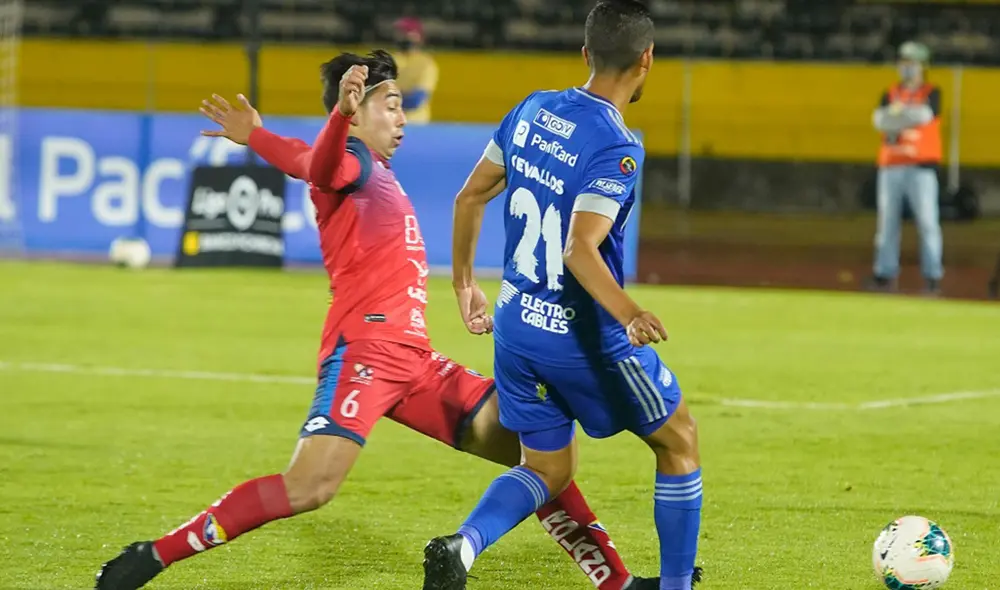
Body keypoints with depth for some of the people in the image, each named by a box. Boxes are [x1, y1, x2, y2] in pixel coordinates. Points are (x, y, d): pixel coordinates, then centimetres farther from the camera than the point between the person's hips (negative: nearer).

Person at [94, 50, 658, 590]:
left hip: (413, 358, 9)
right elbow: (320, 165, -31)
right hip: (365, 349, -9)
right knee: (310, 487, -24)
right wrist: (340, 111, -50)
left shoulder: (376, 170, 23)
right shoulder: (348, 163, -4)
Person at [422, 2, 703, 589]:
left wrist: (464, 281, 23)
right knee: (679, 440, 16)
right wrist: (629, 315, -43)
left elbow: (469, 197, 10)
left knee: (547, 469, 19)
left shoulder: (533, 110, 1)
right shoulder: (618, 148, -21)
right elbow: (580, 251, -32)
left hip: (515, 325, 7)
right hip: (584, 337, -7)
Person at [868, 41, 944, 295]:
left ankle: (933, 276, -8)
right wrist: (910, 117, -14)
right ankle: (884, 274, 7)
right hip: (890, 166, 4)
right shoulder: (890, 94, 15)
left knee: (927, 222, -8)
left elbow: (924, 114, -16)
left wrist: (897, 113, -6)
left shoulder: (932, 93, 5)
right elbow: (880, 120, -3)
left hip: (921, 166, -4)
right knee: (887, 221, 4)